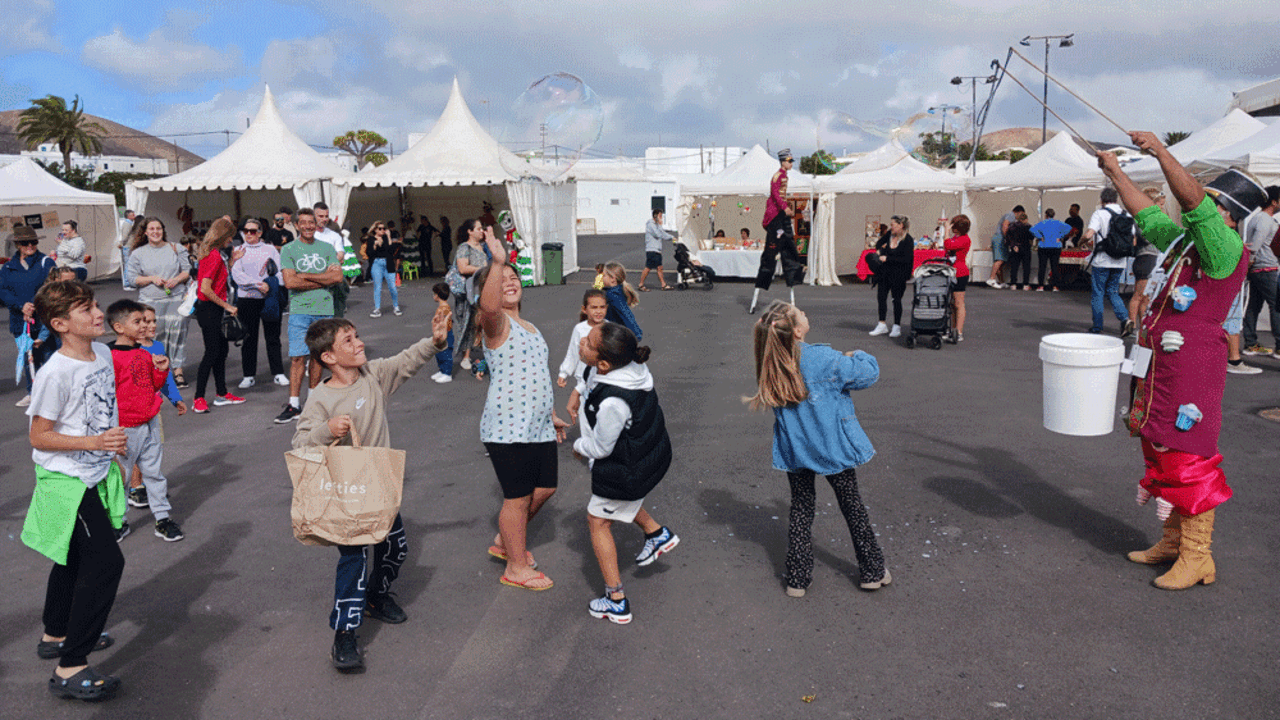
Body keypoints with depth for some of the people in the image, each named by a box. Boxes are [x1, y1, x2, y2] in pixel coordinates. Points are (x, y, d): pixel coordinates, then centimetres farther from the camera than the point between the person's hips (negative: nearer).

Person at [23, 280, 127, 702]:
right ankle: (70, 669, -4)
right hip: (66, 481, -9)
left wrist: (113, 446, 22)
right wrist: (95, 442, -27)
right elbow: (39, 436, -19)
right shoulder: (56, 373, -23)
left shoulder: (102, 353, 2)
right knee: (106, 561, -13)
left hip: (96, 474, 9)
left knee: (76, 558, 23)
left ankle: (55, 635, 44)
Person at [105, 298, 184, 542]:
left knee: (154, 472, 12)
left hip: (149, 424, 7)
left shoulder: (145, 354, 9)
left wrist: (161, 370, 0)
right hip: (126, 429, -7)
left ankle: (162, 518, 19)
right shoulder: (112, 357, -15)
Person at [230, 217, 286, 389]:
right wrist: (259, 284, -16)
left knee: (273, 337, 3)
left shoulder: (270, 249, 8)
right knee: (248, 338, 4)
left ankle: (278, 373, 9)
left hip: (269, 299, 0)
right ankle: (249, 376, 11)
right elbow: (237, 275, -6)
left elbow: (280, 271, 3)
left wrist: (270, 286, -14)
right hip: (246, 299, 0)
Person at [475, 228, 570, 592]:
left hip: (537, 426, 9)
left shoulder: (530, 327, 17)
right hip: (507, 428, -9)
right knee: (518, 497, 1)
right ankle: (516, 568, 18)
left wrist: (551, 414, 26)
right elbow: (489, 305, -37)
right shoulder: (496, 323, -10)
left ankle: (505, 541, 38)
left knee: (545, 488, 17)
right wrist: (497, 262, -46)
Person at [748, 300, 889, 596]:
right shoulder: (825, 359, -22)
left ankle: (797, 578, 20)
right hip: (833, 447, -3)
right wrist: (857, 356, 10)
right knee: (851, 505, 14)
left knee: (800, 509, 16)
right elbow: (869, 374, -13)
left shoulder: (772, 366, -9)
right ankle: (872, 572, 29)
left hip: (794, 449, 3)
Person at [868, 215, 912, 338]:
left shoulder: (908, 240, -13)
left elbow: (906, 260, -20)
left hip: (898, 274, -6)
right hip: (885, 271, 6)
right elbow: (879, 243, 24)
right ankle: (882, 325, 13)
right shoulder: (890, 234, 4)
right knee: (881, 296, 4)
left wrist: (887, 258, -20)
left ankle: (897, 327, 12)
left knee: (896, 299, 1)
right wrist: (879, 250, 2)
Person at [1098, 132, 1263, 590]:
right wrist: (1115, 174, 26)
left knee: (1188, 458, -5)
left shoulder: (1227, 249, -13)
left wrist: (1161, 151, -22)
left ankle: (1196, 558, 4)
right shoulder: (1185, 241, 13)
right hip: (1160, 365, 10)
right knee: (1161, 453, 15)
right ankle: (1172, 543, 27)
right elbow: (1148, 215, 26)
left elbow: (1193, 201, -26)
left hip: (1192, 370, -10)